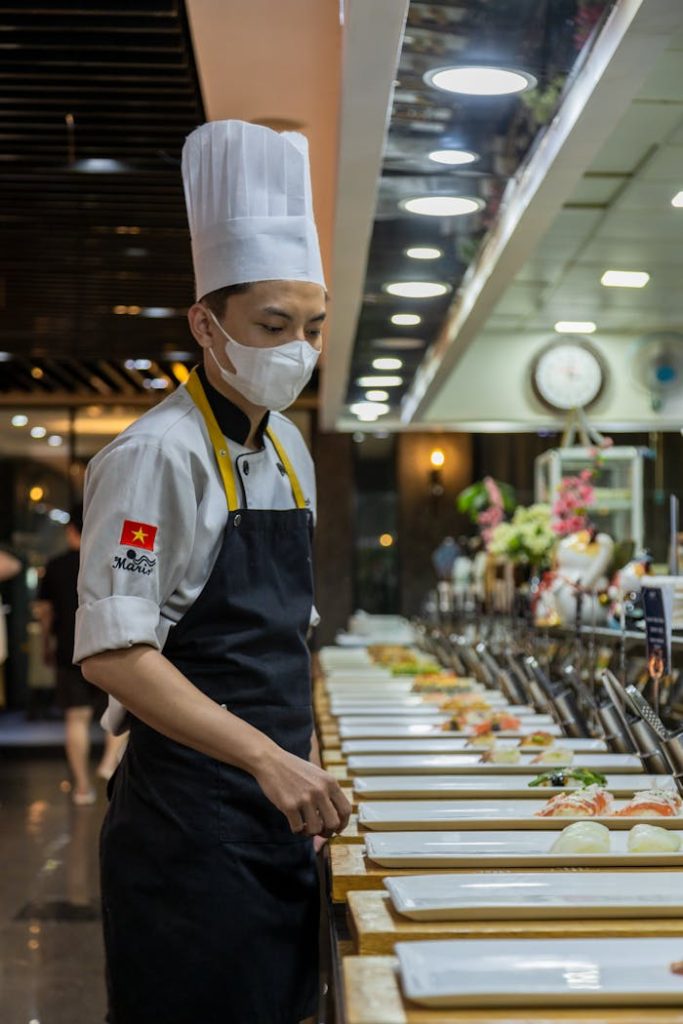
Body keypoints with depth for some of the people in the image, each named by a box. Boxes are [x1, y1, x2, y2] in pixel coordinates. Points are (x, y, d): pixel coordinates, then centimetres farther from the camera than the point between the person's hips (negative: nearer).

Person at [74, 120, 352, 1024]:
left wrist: (300, 767, 15)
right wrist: (268, 758, -26)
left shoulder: (287, 449, 12)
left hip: (280, 803, 8)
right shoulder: (158, 455, -15)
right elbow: (114, 653, -21)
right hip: (191, 809, -8)